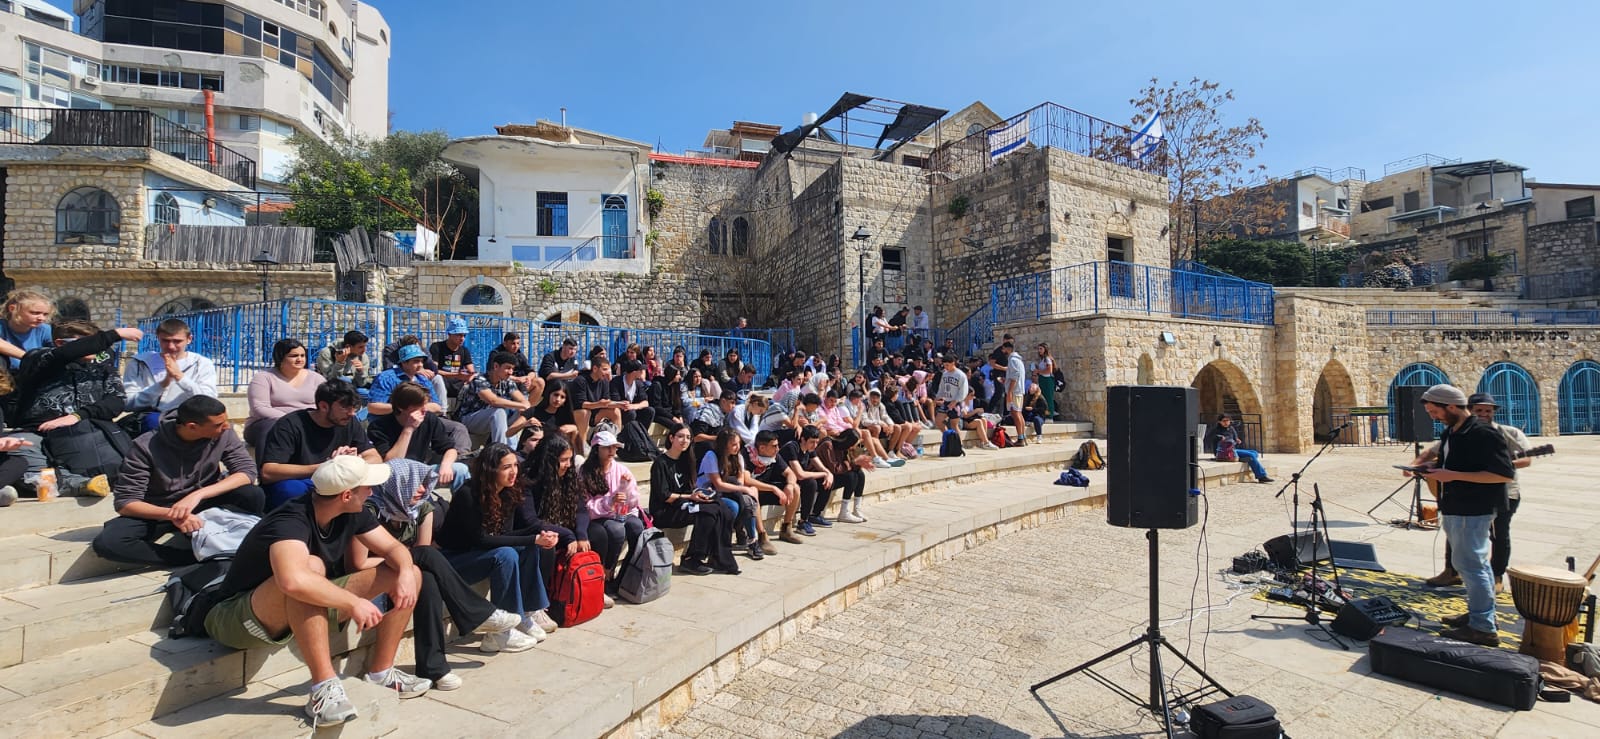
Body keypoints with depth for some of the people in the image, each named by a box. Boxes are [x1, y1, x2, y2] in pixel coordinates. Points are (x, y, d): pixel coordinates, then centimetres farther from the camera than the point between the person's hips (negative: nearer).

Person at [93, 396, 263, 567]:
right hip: (159, 511, 0)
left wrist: (198, 494, -35)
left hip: (204, 503, 0)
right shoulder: (146, 447, -21)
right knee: (106, 542, -30)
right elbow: (124, 502, -19)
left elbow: (247, 471, -20)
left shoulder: (223, 433, -16)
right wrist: (171, 514, -38)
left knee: (254, 496, -29)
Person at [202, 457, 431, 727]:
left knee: (411, 574, -6)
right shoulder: (290, 521, -32)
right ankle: (324, 687, -34)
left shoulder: (353, 513, -9)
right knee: (311, 566, -40)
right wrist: (354, 603, -40)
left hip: (311, 611, 7)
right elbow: (293, 581, -50)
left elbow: (393, 547, -4)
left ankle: (380, 672, -1)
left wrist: (406, 573, -26)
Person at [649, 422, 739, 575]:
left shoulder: (684, 461, 15)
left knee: (725, 515, -15)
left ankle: (720, 560, -11)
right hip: (664, 512, -7)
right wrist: (690, 497, -15)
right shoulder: (661, 463, -9)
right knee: (710, 513, -28)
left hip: (682, 505, 7)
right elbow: (663, 496, -15)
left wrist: (697, 494, -4)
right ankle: (690, 561, -18)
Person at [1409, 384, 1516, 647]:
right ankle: (1479, 615, 29)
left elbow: (1506, 474, -21)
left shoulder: (1483, 434, -17)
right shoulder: (1449, 433, 11)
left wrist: (1454, 475, -24)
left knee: (1469, 564, -6)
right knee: (1476, 563, 18)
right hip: (1454, 509, 10)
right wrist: (1419, 464, 7)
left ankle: (1483, 628, 1)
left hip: (1473, 511, -10)